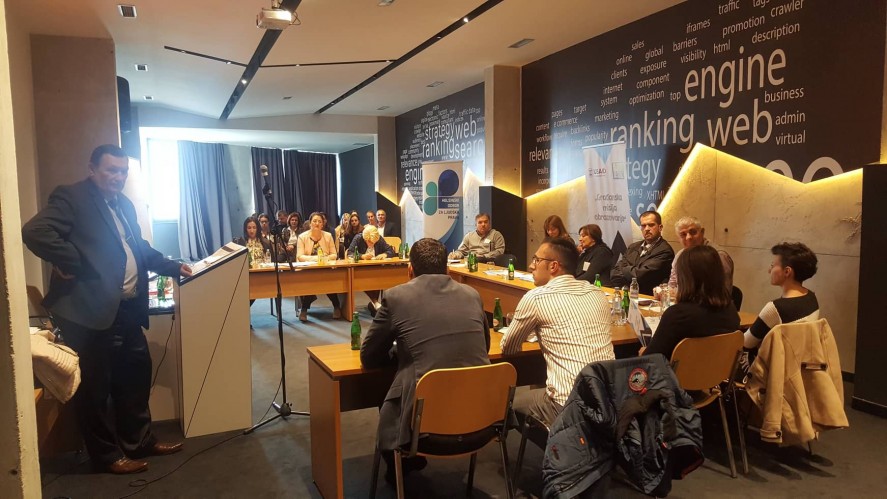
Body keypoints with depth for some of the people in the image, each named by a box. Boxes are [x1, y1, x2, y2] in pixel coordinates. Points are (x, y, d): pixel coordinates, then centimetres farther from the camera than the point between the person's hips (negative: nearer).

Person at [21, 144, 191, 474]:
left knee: (136, 374, 16)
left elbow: (139, 248, 26)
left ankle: (139, 441, 31)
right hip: (90, 309, -9)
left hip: (127, 309, 9)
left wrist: (173, 268, 20)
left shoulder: (124, 204, 17)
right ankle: (107, 456, 17)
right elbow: (34, 232, -23)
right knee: (96, 384, 3)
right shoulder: (70, 197, -9)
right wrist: (72, 266, -19)